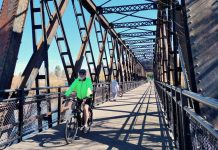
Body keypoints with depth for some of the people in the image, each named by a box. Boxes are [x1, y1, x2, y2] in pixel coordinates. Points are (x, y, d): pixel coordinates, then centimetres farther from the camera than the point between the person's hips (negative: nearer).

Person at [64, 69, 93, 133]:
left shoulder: (88, 80, -14)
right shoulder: (76, 81, -6)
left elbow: (90, 88, -28)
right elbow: (71, 88, -16)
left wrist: (88, 95, -45)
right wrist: (66, 95, -29)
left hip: (87, 98, -4)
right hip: (79, 98, 4)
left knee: (85, 108, -25)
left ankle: (85, 125, -11)